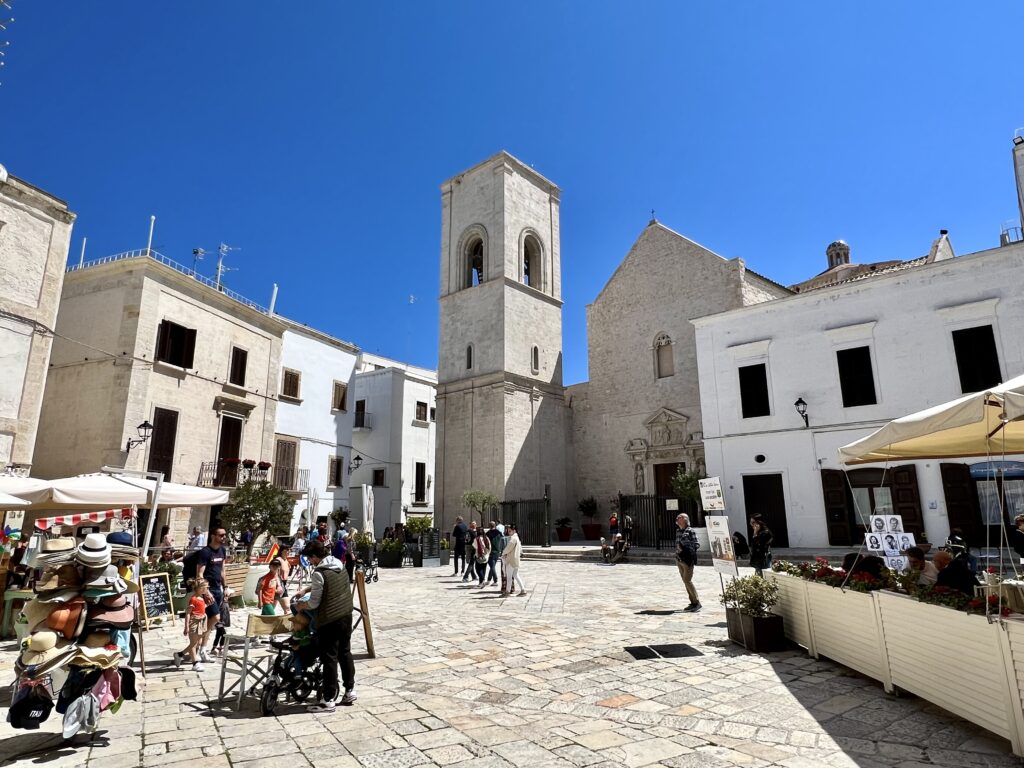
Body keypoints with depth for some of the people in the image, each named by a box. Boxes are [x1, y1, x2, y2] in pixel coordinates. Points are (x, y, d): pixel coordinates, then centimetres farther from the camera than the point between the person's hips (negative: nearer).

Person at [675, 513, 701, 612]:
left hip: (687, 559, -7)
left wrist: (685, 548, -18)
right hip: (679, 559, 7)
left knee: (687, 580, -8)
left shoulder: (690, 531, -10)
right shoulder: (678, 531, 11)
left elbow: (697, 544, -9)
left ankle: (697, 602, 2)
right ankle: (693, 602, 17)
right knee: (685, 581, 9)